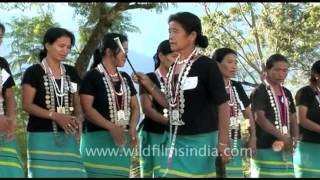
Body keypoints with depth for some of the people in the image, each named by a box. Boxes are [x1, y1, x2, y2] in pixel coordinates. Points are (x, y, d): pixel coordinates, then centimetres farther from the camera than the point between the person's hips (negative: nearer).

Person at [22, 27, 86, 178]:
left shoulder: (71, 72, 14)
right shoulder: (33, 72, -1)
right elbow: (27, 105, -7)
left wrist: (78, 118, -6)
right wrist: (55, 115, -19)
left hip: (67, 136, 4)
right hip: (42, 136, -4)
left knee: (73, 173, -4)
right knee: (44, 173, -7)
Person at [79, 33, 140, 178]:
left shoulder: (126, 78, 16)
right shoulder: (92, 76, -3)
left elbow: (135, 107, 14)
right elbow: (87, 109, -12)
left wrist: (132, 128, -7)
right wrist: (111, 127, -22)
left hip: (122, 140, 6)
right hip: (99, 140, -6)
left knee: (120, 174, 5)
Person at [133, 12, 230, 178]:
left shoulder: (207, 66, -11)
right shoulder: (173, 67, 9)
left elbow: (222, 105, -10)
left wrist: (223, 143, -11)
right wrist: (149, 85, 5)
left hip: (200, 139, -6)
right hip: (175, 139, 6)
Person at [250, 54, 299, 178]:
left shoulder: (287, 93, 16)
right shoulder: (260, 92, -6)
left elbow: (293, 118, 18)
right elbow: (260, 118, -17)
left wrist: (294, 139, -1)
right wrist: (283, 137, -20)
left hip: (285, 148, 7)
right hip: (266, 148, -7)